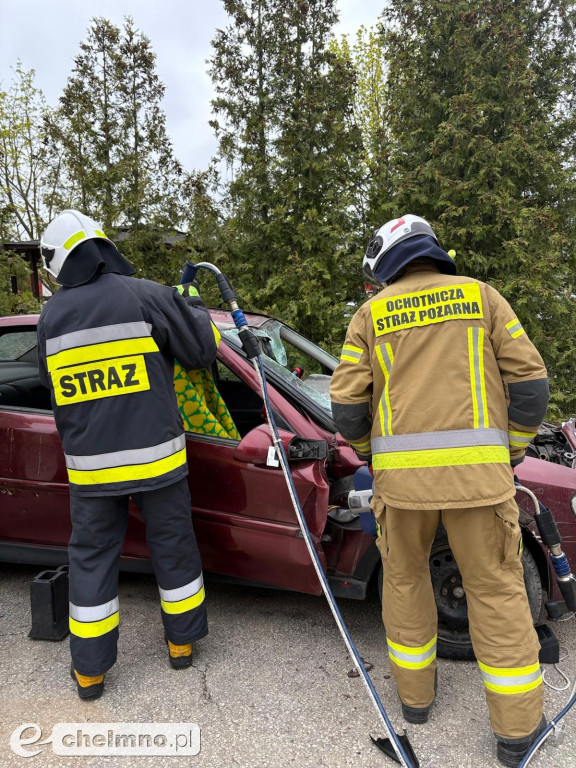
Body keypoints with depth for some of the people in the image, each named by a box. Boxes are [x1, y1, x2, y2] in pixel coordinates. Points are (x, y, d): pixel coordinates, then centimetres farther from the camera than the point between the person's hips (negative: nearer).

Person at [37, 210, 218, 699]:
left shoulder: (52, 316, 2)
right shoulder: (147, 296, -11)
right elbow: (203, 351, -6)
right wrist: (194, 306, 12)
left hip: (90, 465, 3)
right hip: (155, 456, -2)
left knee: (92, 557, 16)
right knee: (173, 547, 15)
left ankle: (90, 669, 27)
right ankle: (182, 642, 33)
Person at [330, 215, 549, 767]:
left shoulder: (371, 314, 7)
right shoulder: (479, 295, 8)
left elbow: (347, 402, 2)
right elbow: (529, 380, 4)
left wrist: (367, 452, 21)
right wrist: (512, 453, 16)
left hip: (401, 473, 1)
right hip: (477, 471, 0)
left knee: (404, 578, 20)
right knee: (495, 587, 13)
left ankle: (415, 694, 35)